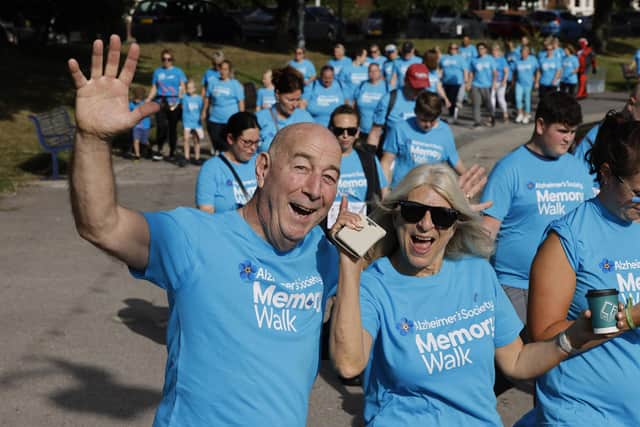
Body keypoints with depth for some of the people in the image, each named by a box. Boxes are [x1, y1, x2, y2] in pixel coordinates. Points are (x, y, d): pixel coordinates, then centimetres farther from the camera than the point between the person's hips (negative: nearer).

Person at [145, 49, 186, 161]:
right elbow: (154, 89, 14)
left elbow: (182, 88, 4)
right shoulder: (157, 72, 13)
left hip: (174, 104, 0)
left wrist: (179, 100, -10)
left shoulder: (178, 72, 7)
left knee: (172, 128, 3)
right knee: (161, 127, -15)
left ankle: (172, 153, 15)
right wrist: (147, 100, 0)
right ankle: (159, 151, -2)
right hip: (160, 103, 1)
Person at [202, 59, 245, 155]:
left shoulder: (235, 84, -1)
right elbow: (207, 98, 19)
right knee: (216, 141, 6)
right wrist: (204, 111, 18)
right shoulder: (213, 82, 9)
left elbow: (241, 101, -1)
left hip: (231, 121, -3)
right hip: (215, 119, 3)